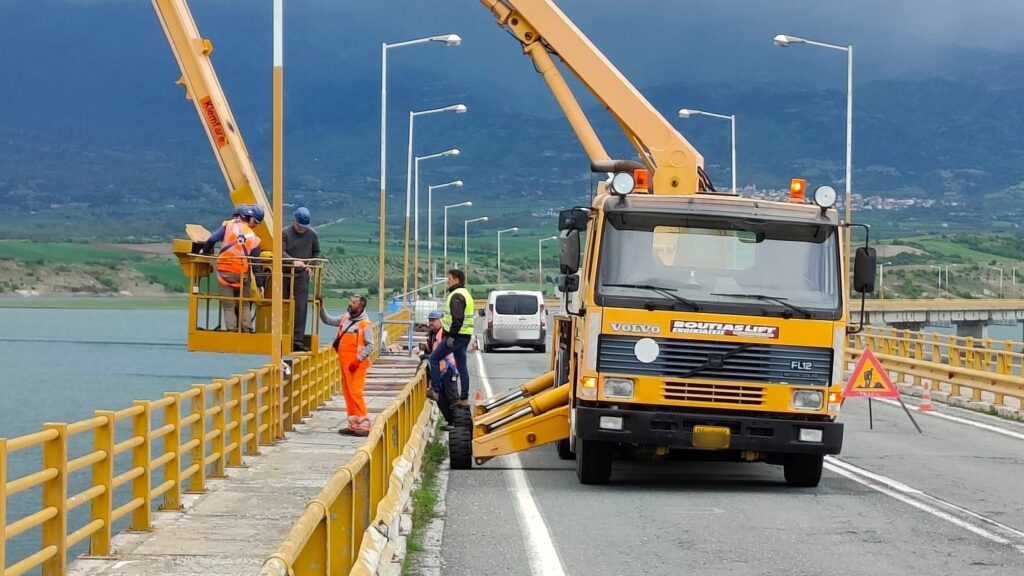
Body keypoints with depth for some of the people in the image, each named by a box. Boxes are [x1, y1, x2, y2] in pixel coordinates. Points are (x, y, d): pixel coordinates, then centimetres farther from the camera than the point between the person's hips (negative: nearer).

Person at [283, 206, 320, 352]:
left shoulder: (312, 234, 5)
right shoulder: (285, 233, -2)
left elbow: (316, 252, 18)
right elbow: (281, 252, -11)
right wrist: (293, 261, -28)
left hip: (302, 275, 1)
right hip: (285, 274, -1)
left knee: (300, 307, -8)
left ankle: (298, 340, -9)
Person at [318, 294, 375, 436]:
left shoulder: (365, 324, -10)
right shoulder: (345, 318, 10)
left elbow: (369, 346, -11)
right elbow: (328, 320, 20)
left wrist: (358, 360, -18)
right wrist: (321, 308, 7)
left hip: (356, 364, -8)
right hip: (344, 363, 8)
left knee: (355, 392, -12)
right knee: (347, 393, 10)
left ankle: (363, 425, -10)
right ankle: (353, 425, 16)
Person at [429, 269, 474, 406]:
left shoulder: (456, 296, -15)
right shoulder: (465, 294, 18)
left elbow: (457, 319, -25)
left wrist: (451, 336, -23)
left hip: (456, 336, -10)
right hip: (465, 336, 10)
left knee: (434, 358, -1)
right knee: (462, 366, 11)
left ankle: (435, 390, -2)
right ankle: (464, 398, 11)